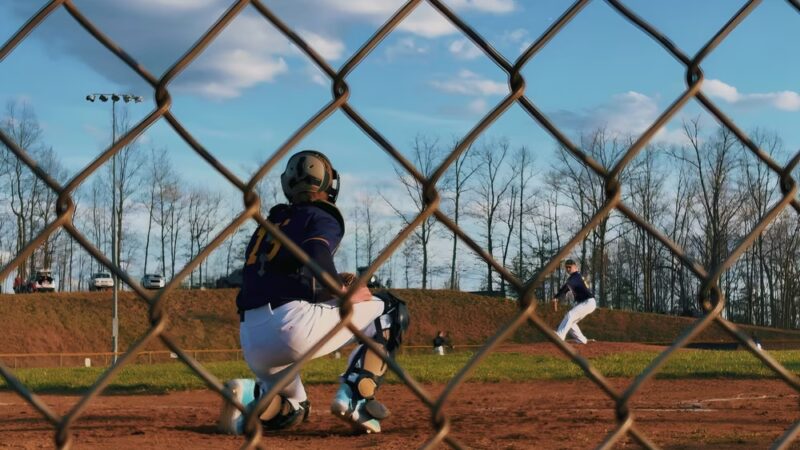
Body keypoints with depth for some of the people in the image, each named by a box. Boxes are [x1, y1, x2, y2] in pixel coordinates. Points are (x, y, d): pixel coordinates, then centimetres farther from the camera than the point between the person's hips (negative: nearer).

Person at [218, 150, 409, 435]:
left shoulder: (267, 226, 28)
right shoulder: (322, 218, 6)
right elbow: (316, 261, -15)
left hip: (251, 341, 7)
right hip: (294, 323, -7)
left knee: (292, 410, 31)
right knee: (392, 310, 12)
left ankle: (252, 396, -4)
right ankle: (354, 398, -4)